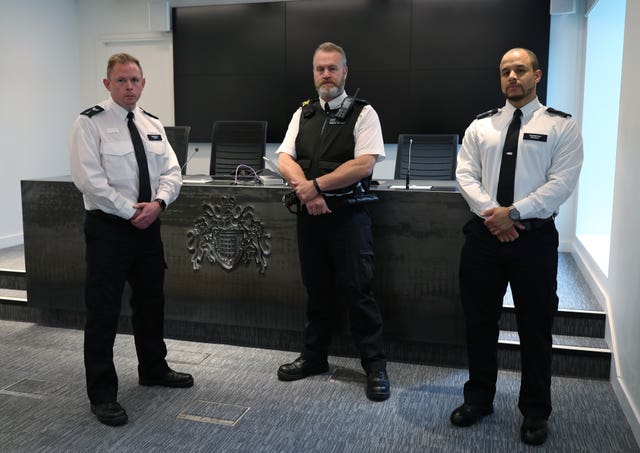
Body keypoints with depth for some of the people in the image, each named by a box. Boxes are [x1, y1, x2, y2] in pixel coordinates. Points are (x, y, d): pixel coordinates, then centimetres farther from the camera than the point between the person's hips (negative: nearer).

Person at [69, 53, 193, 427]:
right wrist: (131, 212, -17)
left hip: (149, 226, 6)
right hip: (108, 227, -6)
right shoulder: (90, 123, -8)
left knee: (151, 302, 18)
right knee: (103, 311, 0)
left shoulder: (153, 125, 11)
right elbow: (89, 179, -16)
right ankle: (102, 394, 12)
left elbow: (172, 172, 5)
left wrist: (158, 203, -14)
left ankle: (154, 370, 37)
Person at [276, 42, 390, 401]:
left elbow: (364, 164, -16)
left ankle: (375, 367, 12)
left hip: (348, 214, -5)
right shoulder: (303, 114, 12)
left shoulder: (363, 113, -4)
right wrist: (306, 191, -15)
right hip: (310, 214, 5)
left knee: (358, 291, -1)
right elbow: (285, 159, 3)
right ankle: (314, 357, 30)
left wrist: (316, 185, -17)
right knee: (317, 289, 16)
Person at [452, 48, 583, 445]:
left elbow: (562, 182, -10)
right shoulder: (481, 125, 10)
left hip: (534, 237, -2)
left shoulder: (561, 126, 0)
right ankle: (479, 399, 29)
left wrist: (513, 212, -18)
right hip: (484, 234, 3)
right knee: (479, 321, 11)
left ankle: (535, 412, 25)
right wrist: (490, 212, -15)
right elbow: (465, 174, 1)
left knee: (535, 326, 8)